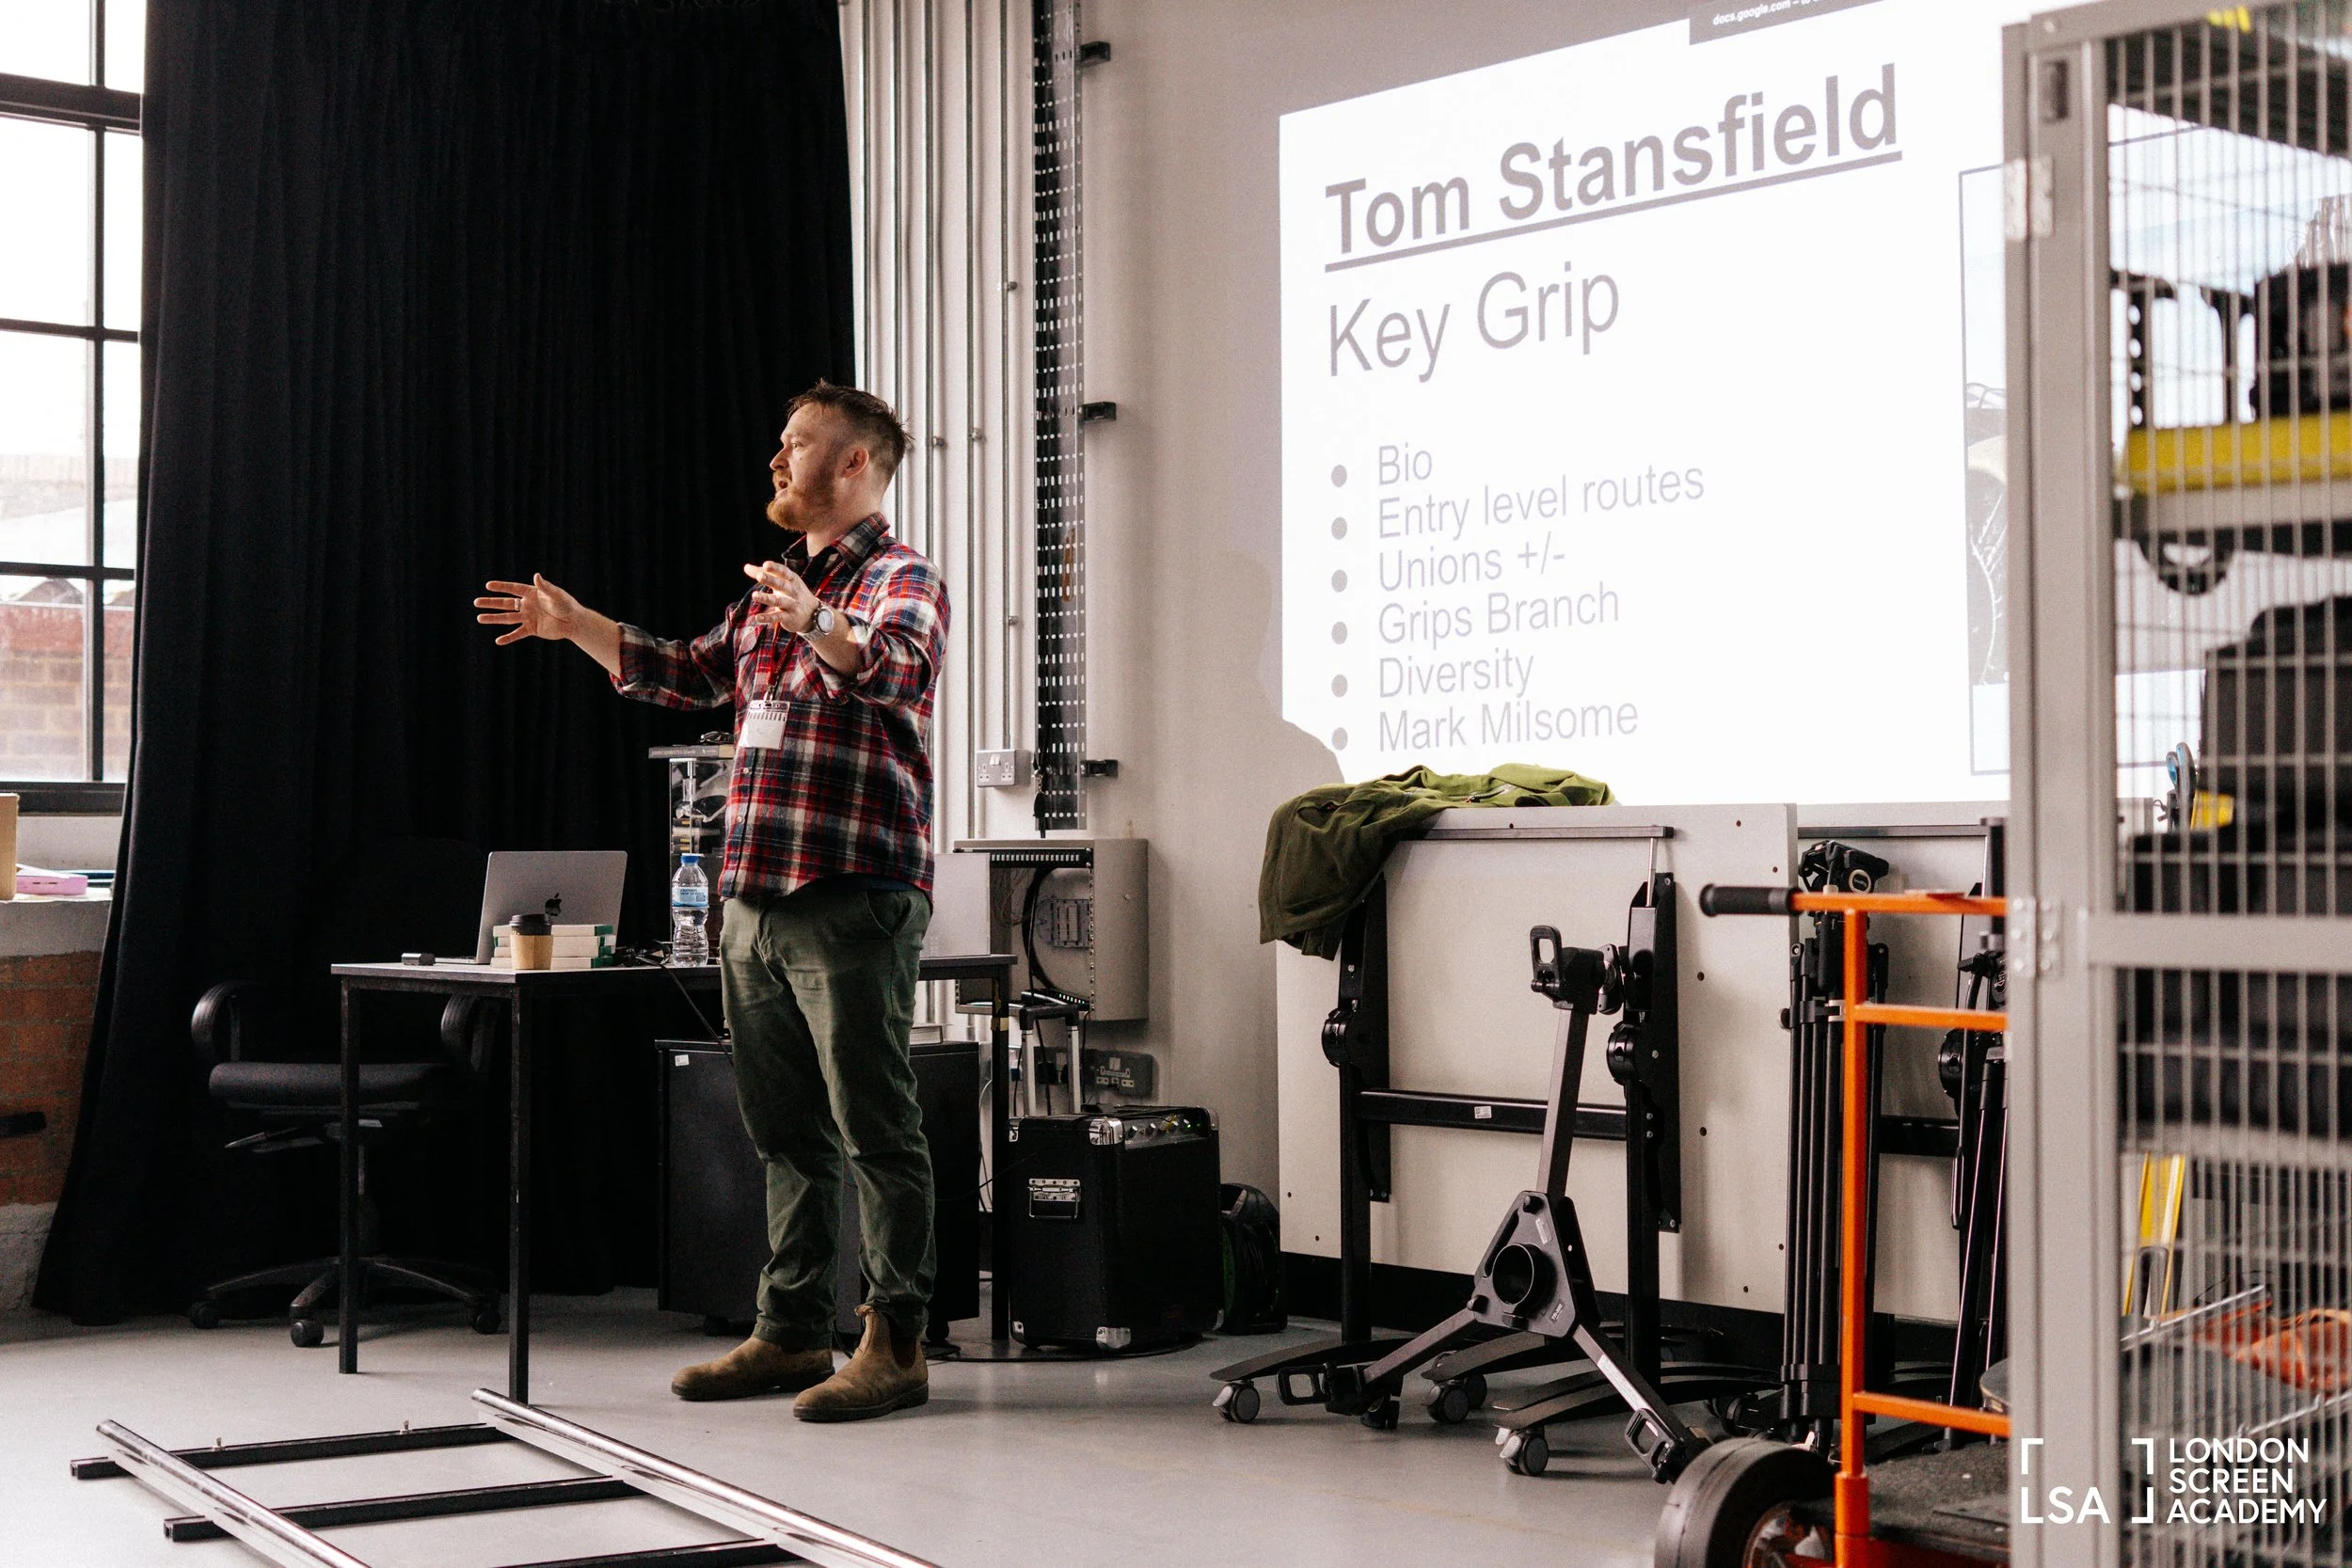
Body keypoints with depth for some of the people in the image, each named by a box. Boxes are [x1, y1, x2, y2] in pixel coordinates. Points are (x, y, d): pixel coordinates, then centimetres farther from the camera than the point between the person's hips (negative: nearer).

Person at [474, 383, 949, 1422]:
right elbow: (690, 675, 33)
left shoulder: (901, 579, -4)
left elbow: (894, 666, -26)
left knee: (874, 1129, -6)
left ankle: (896, 1345, -2)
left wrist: (817, 627, -44)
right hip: (754, 902, 9)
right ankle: (790, 1333, 20)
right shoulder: (775, 588, 22)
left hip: (853, 898, -9)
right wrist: (574, 626, 30)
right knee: (783, 1131, 12)